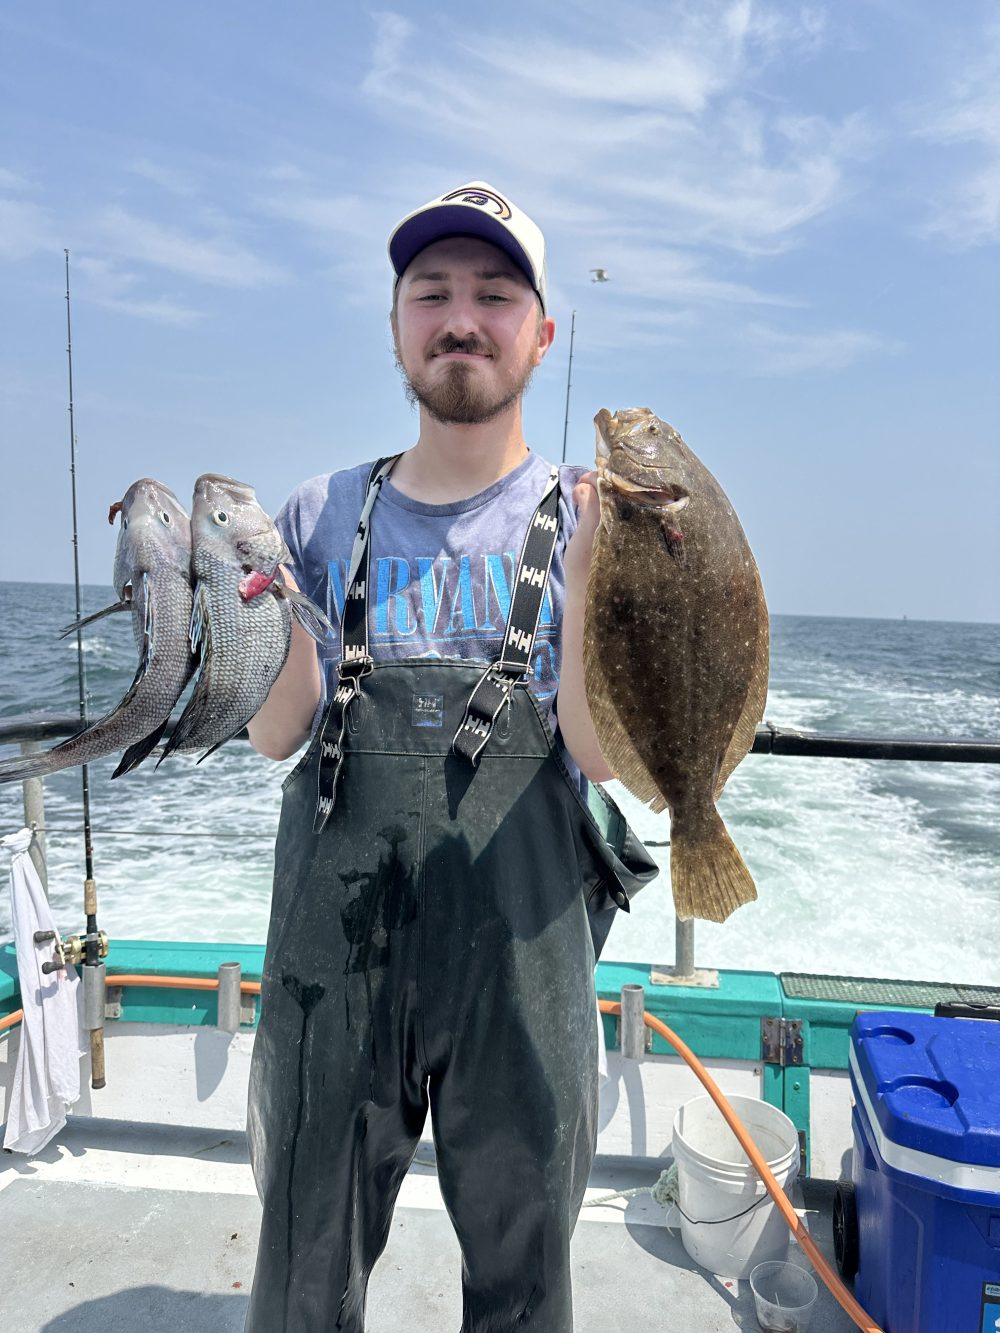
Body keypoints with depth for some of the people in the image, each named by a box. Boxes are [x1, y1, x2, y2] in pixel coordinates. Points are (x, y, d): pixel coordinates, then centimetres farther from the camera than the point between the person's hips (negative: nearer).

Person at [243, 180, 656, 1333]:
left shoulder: (584, 520, -1)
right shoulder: (324, 514, 4)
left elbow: (598, 753, -11)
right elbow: (276, 738, -1)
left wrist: (588, 571, -23)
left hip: (523, 951, 0)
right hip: (333, 947, 1)